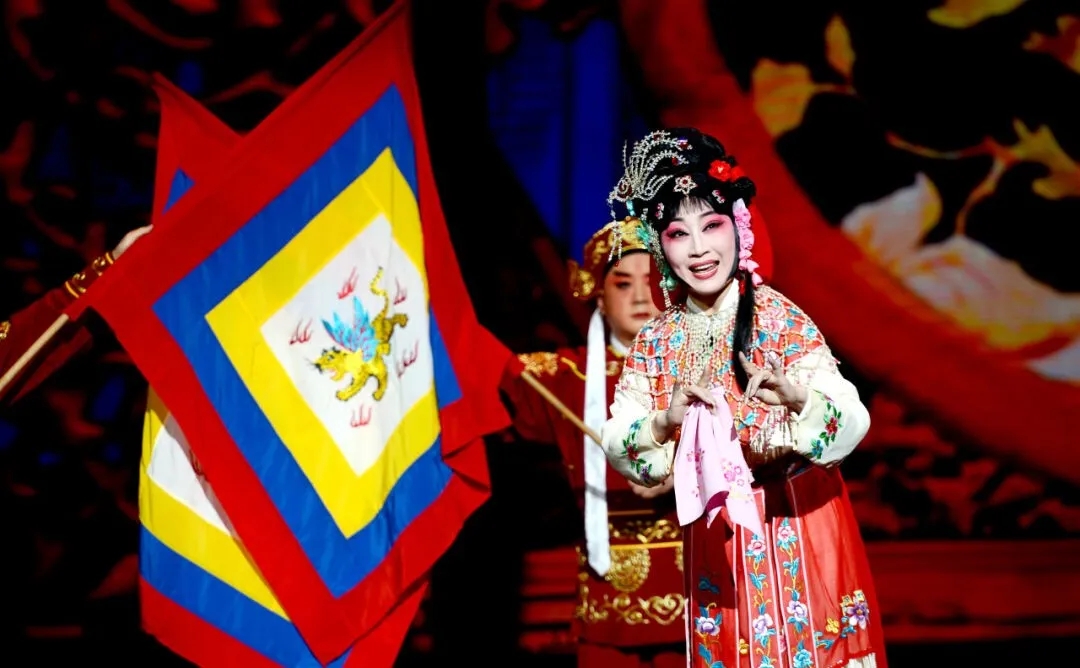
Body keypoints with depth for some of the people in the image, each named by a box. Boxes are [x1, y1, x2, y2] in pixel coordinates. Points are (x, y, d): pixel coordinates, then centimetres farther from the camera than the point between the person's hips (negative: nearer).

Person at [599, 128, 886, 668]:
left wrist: (797, 398, -38)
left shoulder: (781, 318, -12)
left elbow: (852, 421, -18)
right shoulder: (655, 340, -2)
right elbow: (617, 445, -3)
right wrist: (665, 423, -22)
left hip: (798, 527, -2)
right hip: (713, 534, 3)